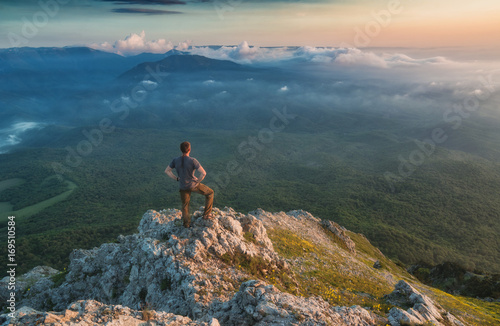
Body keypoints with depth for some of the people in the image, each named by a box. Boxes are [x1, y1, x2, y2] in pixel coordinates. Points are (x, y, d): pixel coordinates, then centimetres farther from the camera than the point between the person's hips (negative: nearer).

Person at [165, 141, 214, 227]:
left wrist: (177, 179, 5)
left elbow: (167, 171, 2)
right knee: (210, 192, 20)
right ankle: (206, 214, 23)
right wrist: (198, 181, -7)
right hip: (193, 185, -4)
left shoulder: (175, 160, -8)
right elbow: (203, 173, -25)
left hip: (182, 186, 4)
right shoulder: (192, 161, -22)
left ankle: (186, 224, 39)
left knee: (185, 205, 26)